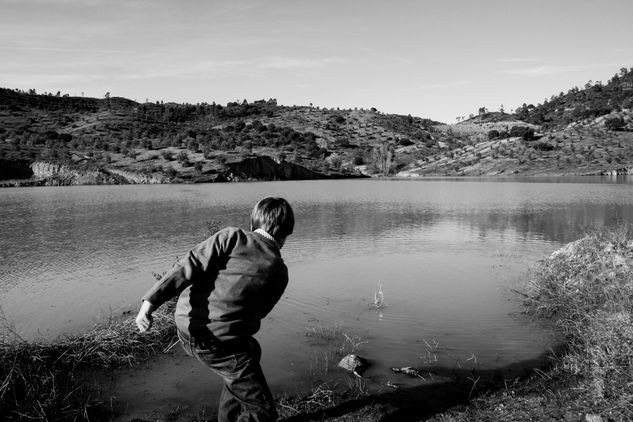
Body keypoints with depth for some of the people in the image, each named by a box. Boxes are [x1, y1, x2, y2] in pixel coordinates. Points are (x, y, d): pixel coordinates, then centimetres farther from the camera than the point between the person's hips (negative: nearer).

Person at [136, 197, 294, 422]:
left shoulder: (231, 237, -1)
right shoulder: (279, 272, 0)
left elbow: (188, 268, -12)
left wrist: (150, 302, -15)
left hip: (186, 327, 6)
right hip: (220, 343, -6)